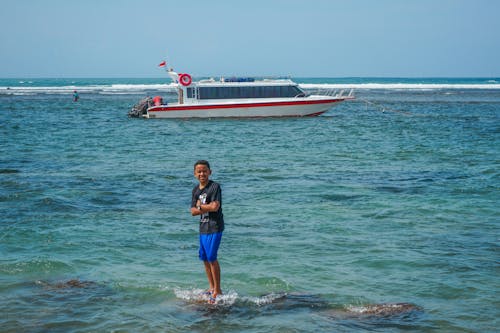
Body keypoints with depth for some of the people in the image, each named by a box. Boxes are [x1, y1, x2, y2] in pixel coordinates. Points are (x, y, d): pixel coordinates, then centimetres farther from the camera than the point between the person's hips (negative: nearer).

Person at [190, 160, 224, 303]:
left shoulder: (215, 186, -10)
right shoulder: (196, 190, 10)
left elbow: (215, 207, -20)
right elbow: (193, 211, 3)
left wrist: (200, 205, -6)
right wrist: (207, 207, -12)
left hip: (214, 227, -7)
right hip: (203, 227, 7)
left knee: (211, 258, -12)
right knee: (204, 258, 12)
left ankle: (217, 290, -3)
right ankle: (211, 287, 25)